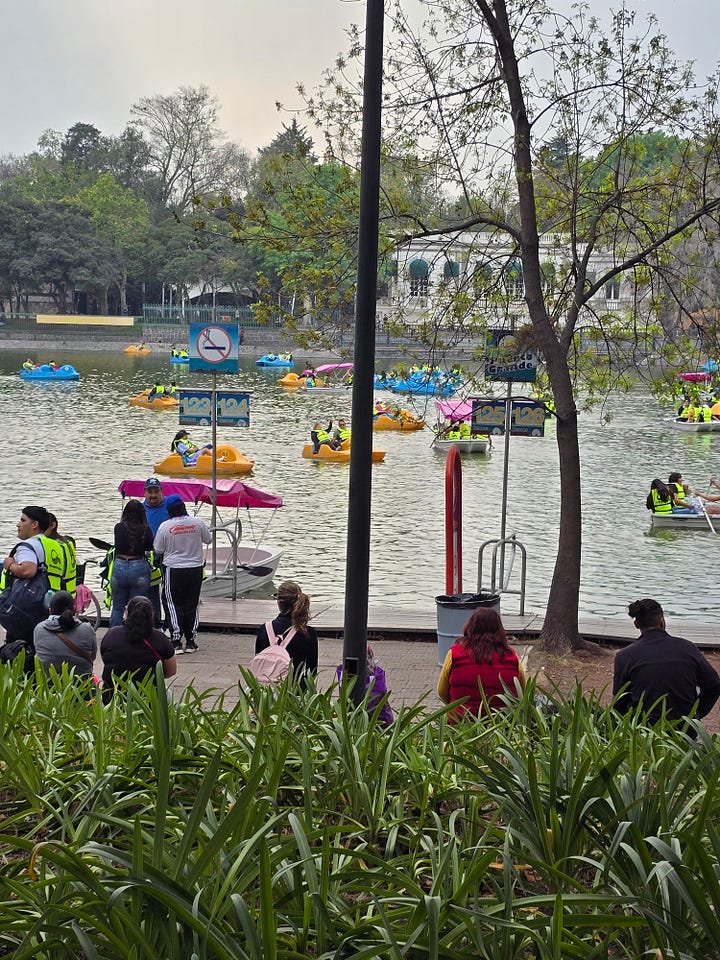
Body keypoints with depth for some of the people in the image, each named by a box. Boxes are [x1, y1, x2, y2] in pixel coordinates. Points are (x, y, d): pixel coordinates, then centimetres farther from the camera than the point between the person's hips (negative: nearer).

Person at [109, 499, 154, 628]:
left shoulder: (119, 528, -6)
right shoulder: (145, 530, -7)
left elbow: (116, 545, 7)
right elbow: (149, 547, 7)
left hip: (119, 567, 1)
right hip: (139, 568, -1)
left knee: (117, 607, 14)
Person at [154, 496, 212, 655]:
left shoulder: (165, 526, -10)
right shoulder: (197, 522, -5)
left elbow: (158, 550, -1)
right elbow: (208, 540, 11)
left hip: (174, 570, -2)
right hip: (195, 569, 2)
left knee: (174, 605, 5)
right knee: (192, 606, 11)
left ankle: (176, 642, -2)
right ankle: (191, 642, 13)